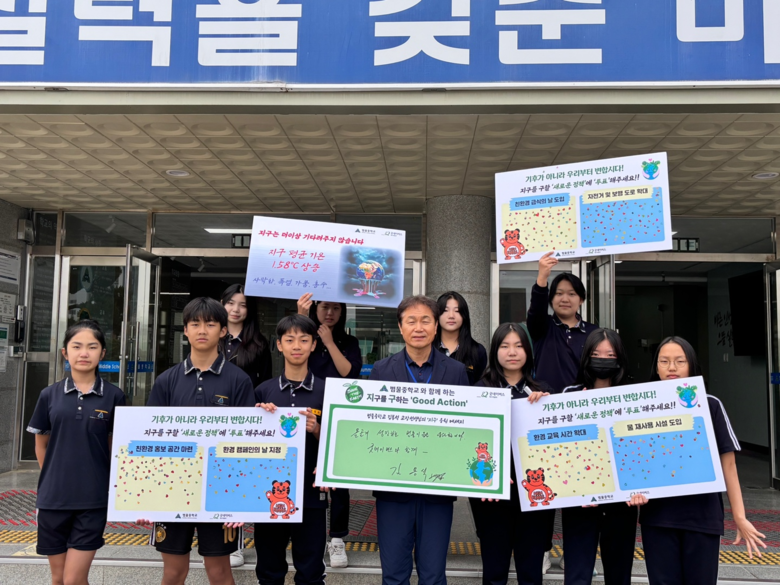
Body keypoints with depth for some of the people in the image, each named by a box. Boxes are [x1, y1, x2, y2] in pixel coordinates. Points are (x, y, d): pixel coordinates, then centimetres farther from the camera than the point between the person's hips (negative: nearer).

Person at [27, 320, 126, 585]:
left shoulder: (113, 396, -3)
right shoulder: (50, 395, 1)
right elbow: (41, 445, 12)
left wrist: (112, 484, 5)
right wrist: (53, 479, 9)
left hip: (94, 499, -2)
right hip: (53, 497, 2)